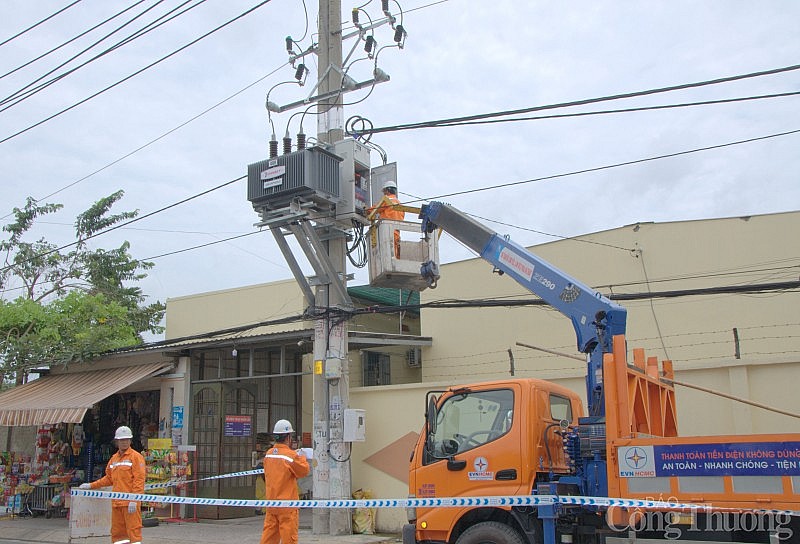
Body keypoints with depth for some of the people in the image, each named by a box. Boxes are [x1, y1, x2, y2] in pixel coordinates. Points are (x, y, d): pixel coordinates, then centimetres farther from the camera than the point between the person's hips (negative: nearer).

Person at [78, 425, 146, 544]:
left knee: (133, 530, -9)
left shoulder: (136, 456, -4)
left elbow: (139, 480, -11)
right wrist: (91, 486, 23)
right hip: (116, 502, 7)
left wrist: (134, 500, -18)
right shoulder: (114, 458, 17)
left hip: (130, 503, -7)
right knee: (117, 532, 9)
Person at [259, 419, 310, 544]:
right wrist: (301, 457, 8)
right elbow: (304, 471, -8)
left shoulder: (268, 454, 4)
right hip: (287, 501, -6)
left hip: (271, 501, 6)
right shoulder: (291, 455, -16)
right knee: (289, 534, 1)